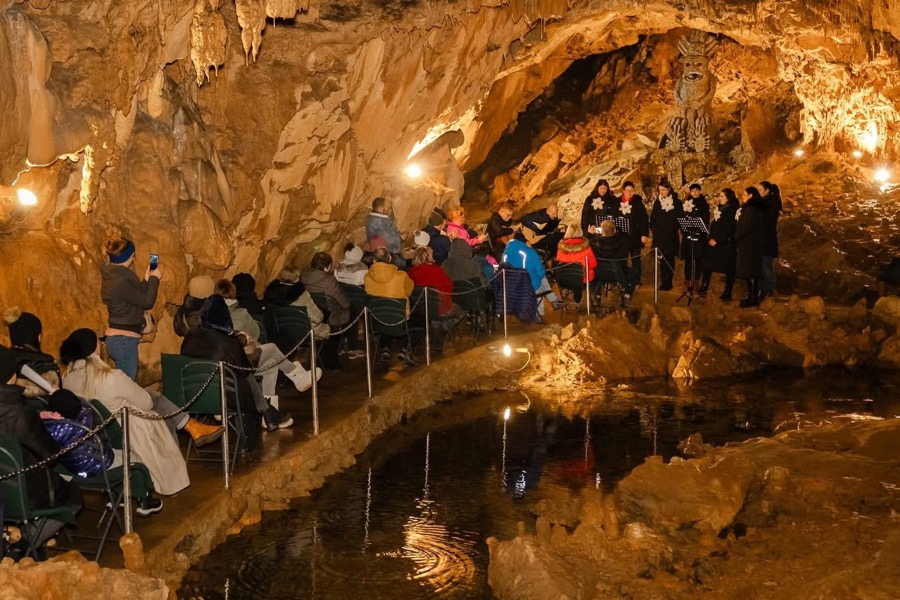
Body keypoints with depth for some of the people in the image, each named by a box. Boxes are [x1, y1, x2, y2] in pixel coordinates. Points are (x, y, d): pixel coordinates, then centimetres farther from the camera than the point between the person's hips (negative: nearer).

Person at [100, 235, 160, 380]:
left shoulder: (113, 277, 9)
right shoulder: (120, 281, -20)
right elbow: (147, 302, -12)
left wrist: (147, 279, 15)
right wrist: (154, 279, 0)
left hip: (119, 339, 10)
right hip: (124, 341, -10)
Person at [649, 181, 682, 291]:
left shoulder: (676, 202, 1)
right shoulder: (657, 202, 9)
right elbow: (652, 217, 10)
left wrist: (674, 228, -10)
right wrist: (653, 228, -2)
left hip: (671, 236, -2)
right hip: (659, 236, 2)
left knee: (669, 258, -1)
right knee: (661, 258, 2)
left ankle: (668, 282, 3)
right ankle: (663, 282, 7)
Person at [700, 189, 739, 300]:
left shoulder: (732, 211, -11)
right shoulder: (719, 208, 14)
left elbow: (728, 228, -17)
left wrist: (717, 240, -16)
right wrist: (710, 238, 7)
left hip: (726, 243, -8)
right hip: (714, 242, 8)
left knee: (728, 268, -1)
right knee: (707, 265, 6)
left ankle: (727, 293, 4)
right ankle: (704, 288, 13)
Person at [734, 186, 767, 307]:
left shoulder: (750, 209, -17)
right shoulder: (755, 208, 13)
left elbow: (744, 228, -20)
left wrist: (735, 238, -3)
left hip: (749, 244, -10)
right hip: (752, 243, 10)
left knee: (749, 271, -5)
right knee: (751, 271, 12)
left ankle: (753, 298, -2)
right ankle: (752, 296, 16)